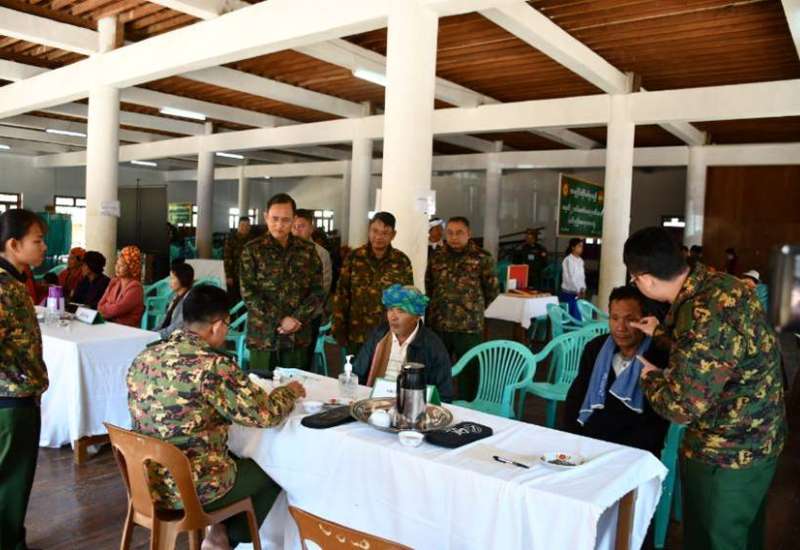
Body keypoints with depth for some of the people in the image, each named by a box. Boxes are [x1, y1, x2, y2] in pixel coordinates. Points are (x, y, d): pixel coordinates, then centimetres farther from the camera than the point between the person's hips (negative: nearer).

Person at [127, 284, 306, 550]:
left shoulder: (144, 357, -2)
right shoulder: (213, 366, -25)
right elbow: (265, 414, -21)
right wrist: (290, 391, 0)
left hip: (147, 480, 8)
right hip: (189, 488, -7)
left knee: (237, 458, 30)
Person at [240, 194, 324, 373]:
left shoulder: (308, 250, 5)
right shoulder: (253, 250, -1)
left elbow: (318, 291, 3)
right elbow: (248, 293, -7)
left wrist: (297, 319, -11)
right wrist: (280, 320, -14)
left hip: (298, 337, 2)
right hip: (263, 336, -2)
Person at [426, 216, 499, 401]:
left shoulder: (482, 258, -5)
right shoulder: (437, 256, 6)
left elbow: (493, 290, 5)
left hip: (469, 327, -3)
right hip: (437, 325, 3)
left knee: (468, 375, 5)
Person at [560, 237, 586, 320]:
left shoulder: (580, 261, 10)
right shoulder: (568, 260, -11)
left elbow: (582, 276, 12)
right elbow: (570, 277, -14)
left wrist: (583, 288, -3)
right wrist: (578, 290, -11)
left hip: (578, 294, 6)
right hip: (568, 294, -6)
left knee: (577, 316, 3)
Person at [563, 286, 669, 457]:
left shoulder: (661, 358, -8)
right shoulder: (595, 348, 7)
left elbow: (657, 425, -9)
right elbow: (575, 396, 16)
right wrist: (573, 440, 2)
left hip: (633, 452, -4)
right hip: (586, 441, 4)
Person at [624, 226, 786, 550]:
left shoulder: (705, 319, -35)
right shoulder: (715, 283, -5)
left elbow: (680, 408, -27)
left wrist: (650, 377, -8)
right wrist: (661, 333, 20)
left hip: (727, 455, -9)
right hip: (753, 440, 9)